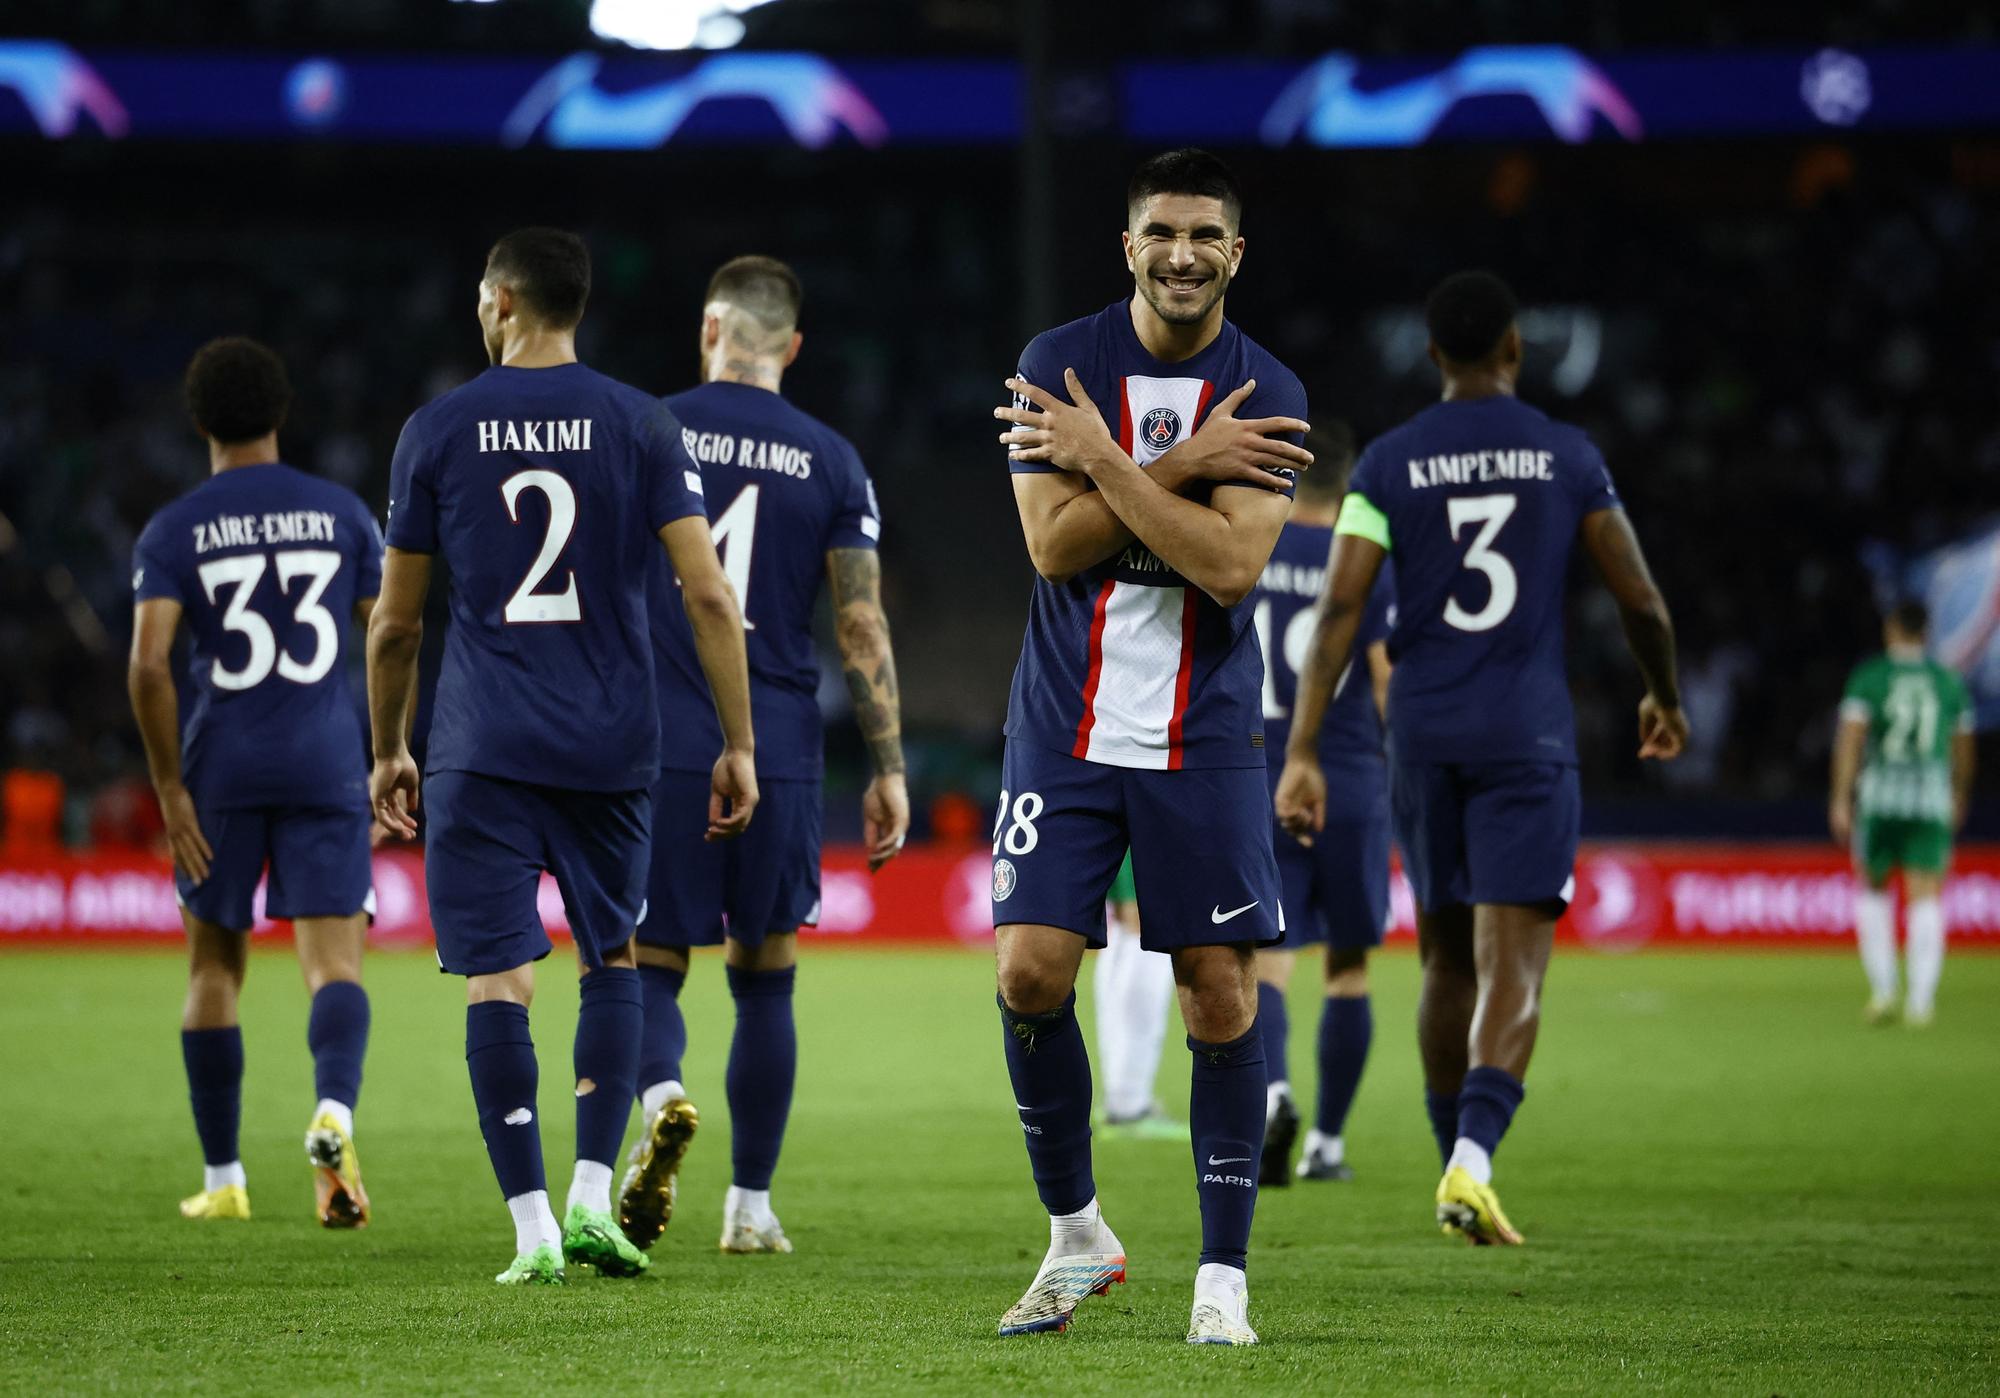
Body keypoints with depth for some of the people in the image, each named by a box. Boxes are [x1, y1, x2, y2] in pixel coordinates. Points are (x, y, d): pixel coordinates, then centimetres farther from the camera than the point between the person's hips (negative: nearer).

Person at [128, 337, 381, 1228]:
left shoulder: (173, 532, 0)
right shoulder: (342, 513, 6)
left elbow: (148, 662, -12)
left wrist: (169, 787, -7)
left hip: (221, 768, 0)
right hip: (327, 766, 0)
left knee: (215, 967, 14)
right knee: (333, 964, -6)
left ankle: (222, 1178, 19)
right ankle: (334, 1114, -36)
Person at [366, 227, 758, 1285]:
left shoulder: (436, 432, 2)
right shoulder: (639, 425, 2)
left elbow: (396, 622, 6)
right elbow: (709, 595, -5)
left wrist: (388, 751, 19)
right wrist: (738, 744, 1)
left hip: (483, 752, -1)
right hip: (612, 749, 2)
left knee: (497, 980, -1)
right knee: (611, 960, 17)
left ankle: (532, 1227, -9)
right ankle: (592, 1201, 5)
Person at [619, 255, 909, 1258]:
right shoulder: (830, 463, 2)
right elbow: (863, 628, 1)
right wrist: (888, 770, 5)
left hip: (658, 749, -1)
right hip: (780, 754, 1)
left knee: (649, 967, 5)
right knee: (764, 984, 13)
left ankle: (662, 1100, -27)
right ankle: (750, 1205, 14)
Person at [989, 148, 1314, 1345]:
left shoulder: (1267, 397, -3)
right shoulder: (1059, 366, -1)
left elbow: (1230, 565, -17)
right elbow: (1052, 541, -11)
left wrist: (1104, 460, -16)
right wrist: (1181, 466, -17)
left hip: (1204, 739, -1)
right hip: (1067, 725, 1)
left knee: (1223, 995, -3)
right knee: (1031, 972, -8)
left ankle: (1224, 1273, 6)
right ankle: (1077, 1235, 12)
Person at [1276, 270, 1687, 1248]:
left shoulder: (1388, 463, 0)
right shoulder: (1568, 458, 0)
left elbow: (1339, 607, -8)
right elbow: (1641, 601, 3)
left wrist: (1302, 752, -10)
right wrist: (1664, 695, 23)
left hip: (1424, 731, 2)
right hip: (1529, 730, -2)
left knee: (1446, 960, 17)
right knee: (1513, 966, -8)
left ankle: (1458, 1163, 24)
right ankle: (1472, 1162, -28)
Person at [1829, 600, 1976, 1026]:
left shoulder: (1868, 678, 2)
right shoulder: (1949, 682, 9)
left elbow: (1850, 738, -7)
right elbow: (1962, 747, 17)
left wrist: (1840, 801, -7)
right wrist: (1960, 796, 33)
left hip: (1879, 798, -1)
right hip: (1932, 799, 1)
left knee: (1872, 889, 16)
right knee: (1925, 898, -1)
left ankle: (1882, 988, 6)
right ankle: (1921, 998, -12)